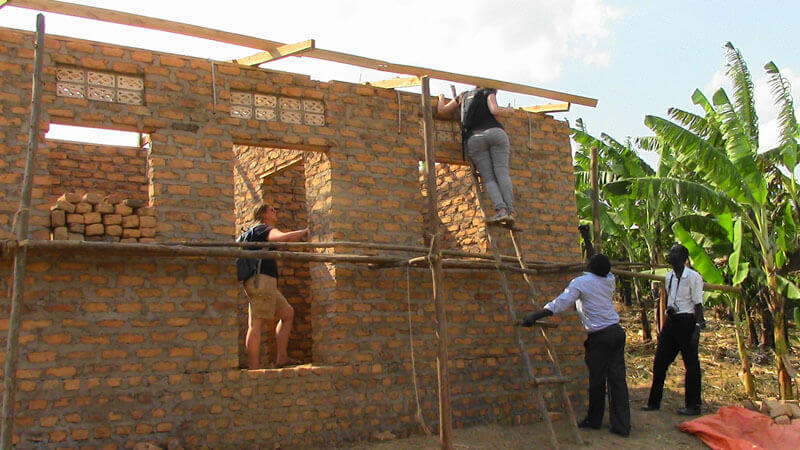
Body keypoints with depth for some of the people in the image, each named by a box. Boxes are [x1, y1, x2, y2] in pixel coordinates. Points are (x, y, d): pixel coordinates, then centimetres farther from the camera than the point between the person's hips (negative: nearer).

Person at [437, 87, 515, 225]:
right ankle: (510, 211, -23)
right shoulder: (489, 93, 18)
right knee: (502, 173, -9)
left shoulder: (464, 96, 28)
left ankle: (501, 210, -24)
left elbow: (441, 110, 29)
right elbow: (494, 111, -1)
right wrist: (506, 111, 19)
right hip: (495, 132, -2)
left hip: (474, 138, 2)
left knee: (489, 178, -3)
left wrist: (441, 98, 49)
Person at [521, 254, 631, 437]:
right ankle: (622, 425, 5)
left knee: (597, 380, 7)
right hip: (617, 331, 6)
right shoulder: (609, 281, 7)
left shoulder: (580, 282, -9)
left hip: (600, 336, -6)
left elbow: (559, 303, -18)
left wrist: (534, 316, -19)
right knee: (617, 378, 5)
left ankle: (594, 420, 22)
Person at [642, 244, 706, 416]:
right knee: (660, 361, 9)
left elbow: (698, 304, -11)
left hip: (686, 322, -8)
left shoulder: (693, 277, -10)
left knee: (691, 364, 2)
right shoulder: (669, 277, 12)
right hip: (671, 321, 8)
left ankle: (693, 405, 12)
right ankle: (654, 402, 18)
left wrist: (697, 327, -16)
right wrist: (669, 309, 8)